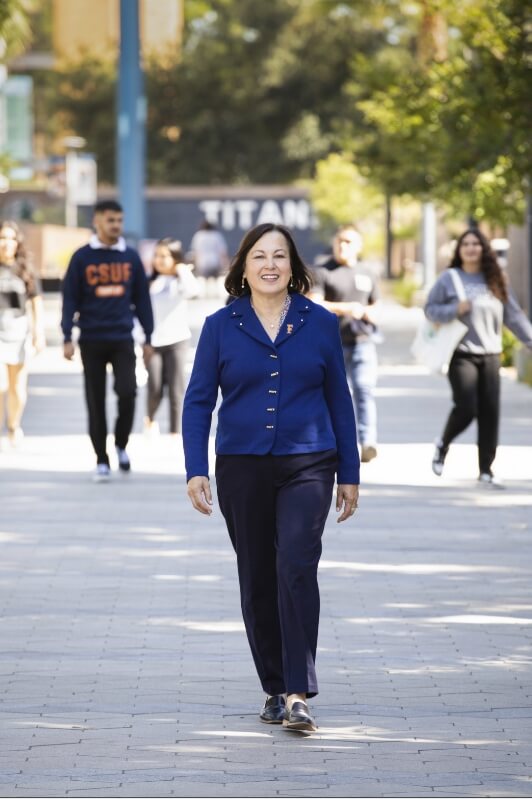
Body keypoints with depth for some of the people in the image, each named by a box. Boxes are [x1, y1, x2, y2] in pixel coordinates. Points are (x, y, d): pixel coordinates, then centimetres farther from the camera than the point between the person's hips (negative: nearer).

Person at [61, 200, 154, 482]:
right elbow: (70, 299, 0)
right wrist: (67, 337, -6)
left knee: (127, 392, -14)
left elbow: (142, 298, 11)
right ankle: (101, 461, 12)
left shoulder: (131, 257, 6)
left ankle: (121, 445, 9)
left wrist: (148, 337, 8)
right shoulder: (82, 257, 0)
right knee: (96, 403, 3)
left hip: (123, 339, 1)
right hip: (92, 341, -1)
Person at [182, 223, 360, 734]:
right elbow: (198, 400, 3)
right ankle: (274, 688, 21)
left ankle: (299, 694, -19)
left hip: (306, 466, -2)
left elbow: (338, 400, 9)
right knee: (256, 580, 7)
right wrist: (196, 470, -7)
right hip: (241, 469, 2)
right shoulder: (221, 326, 3)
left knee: (296, 567, -17)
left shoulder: (320, 323, 3)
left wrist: (349, 474, 9)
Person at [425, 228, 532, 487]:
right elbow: (430, 309, 2)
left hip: (490, 356, 3)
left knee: (490, 413, -1)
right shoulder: (448, 278, 1)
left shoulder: (495, 281, 9)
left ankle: (485, 470, 8)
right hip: (461, 355, -3)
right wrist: (454, 310, -15)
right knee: (466, 408, -14)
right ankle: (443, 445, 16)